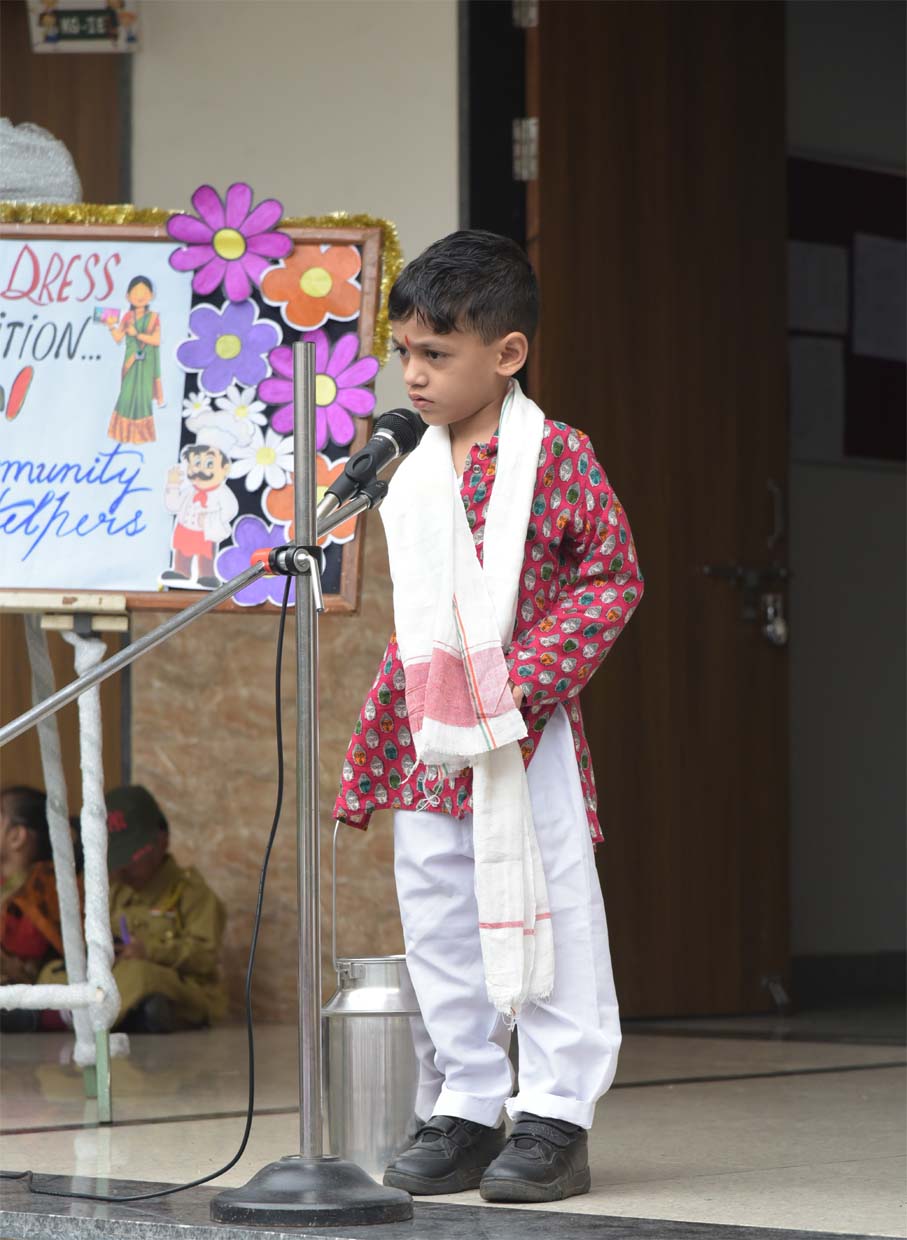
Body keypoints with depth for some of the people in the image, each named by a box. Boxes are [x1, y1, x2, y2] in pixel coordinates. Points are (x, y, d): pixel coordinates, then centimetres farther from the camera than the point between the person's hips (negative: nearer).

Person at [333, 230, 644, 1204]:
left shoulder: (555, 456, -7)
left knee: (548, 924, 0)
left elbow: (613, 576, -10)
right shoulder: (414, 476, 11)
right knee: (439, 932, 9)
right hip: (429, 750, 6)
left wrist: (526, 674, -21)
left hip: (528, 744, -6)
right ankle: (463, 1113, 18)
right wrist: (364, 769, 16)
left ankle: (554, 1115, 6)